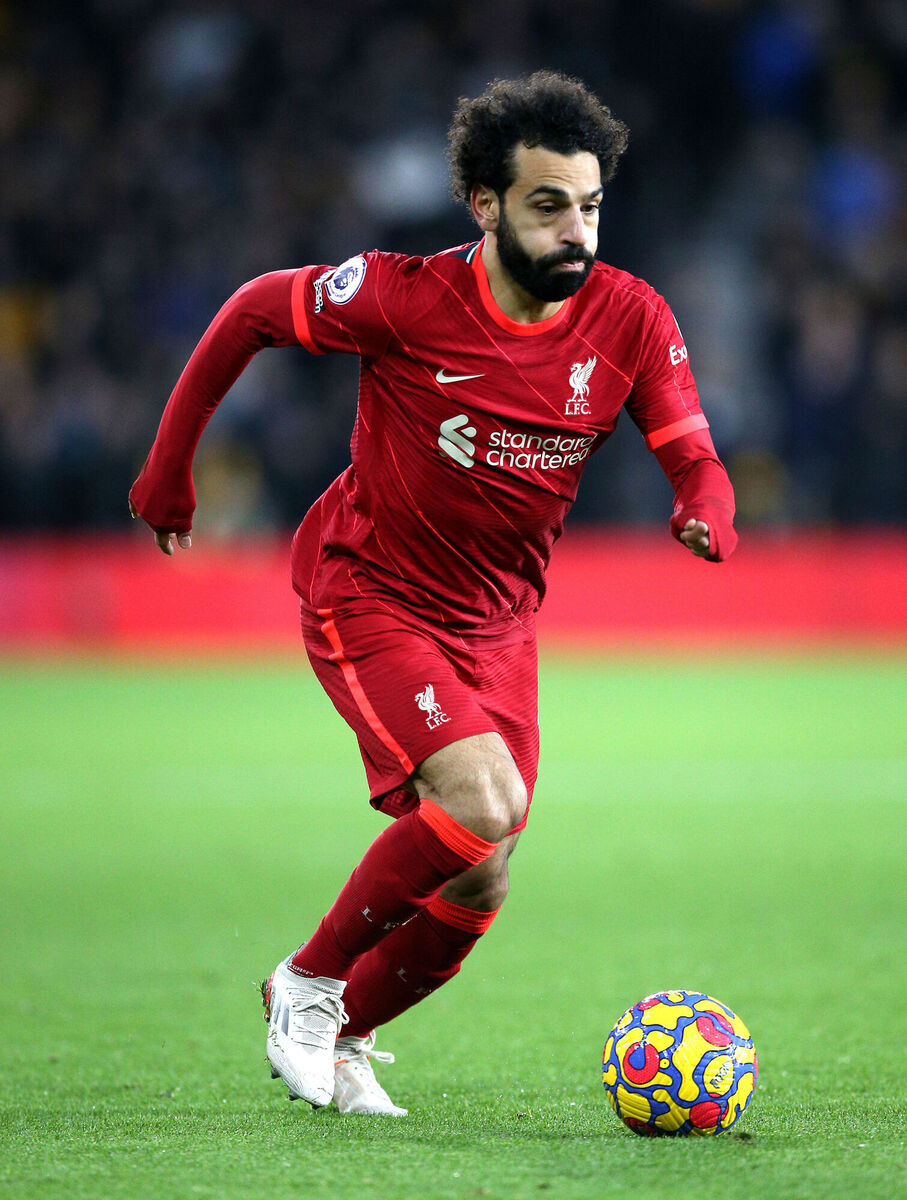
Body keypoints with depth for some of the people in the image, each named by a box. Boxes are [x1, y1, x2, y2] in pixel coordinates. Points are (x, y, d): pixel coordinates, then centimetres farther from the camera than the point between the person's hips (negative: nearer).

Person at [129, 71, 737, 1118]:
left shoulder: (631, 321, -11)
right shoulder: (407, 296, -20)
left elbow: (694, 460, -11)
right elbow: (253, 311, -6)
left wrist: (704, 512, -36)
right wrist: (169, 465, 0)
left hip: (497, 620, 5)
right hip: (367, 597, -5)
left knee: (476, 893, 3)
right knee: (484, 804, -26)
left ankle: (341, 1033, 30)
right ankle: (308, 982, -4)